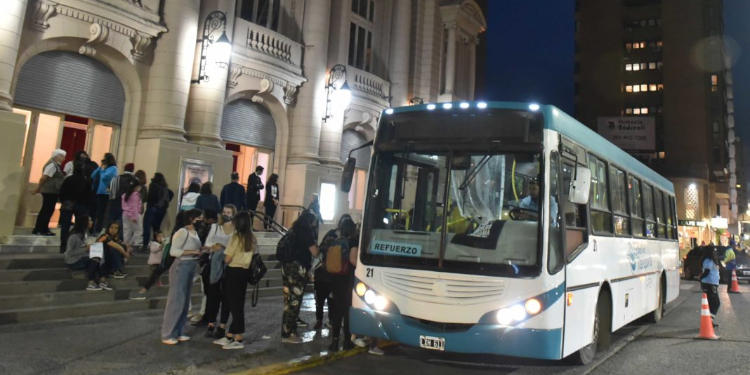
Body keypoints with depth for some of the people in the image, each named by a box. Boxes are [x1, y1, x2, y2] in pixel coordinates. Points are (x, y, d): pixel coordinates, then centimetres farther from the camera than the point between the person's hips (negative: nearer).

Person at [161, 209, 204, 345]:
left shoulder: (195, 232, 12)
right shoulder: (183, 232, -13)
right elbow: (173, 251, -19)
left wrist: (202, 251, 2)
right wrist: (193, 252, -19)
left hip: (191, 268, 9)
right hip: (181, 267, -9)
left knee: (185, 302, 13)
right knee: (176, 301, -5)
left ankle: (177, 333, 22)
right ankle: (167, 335, 4)